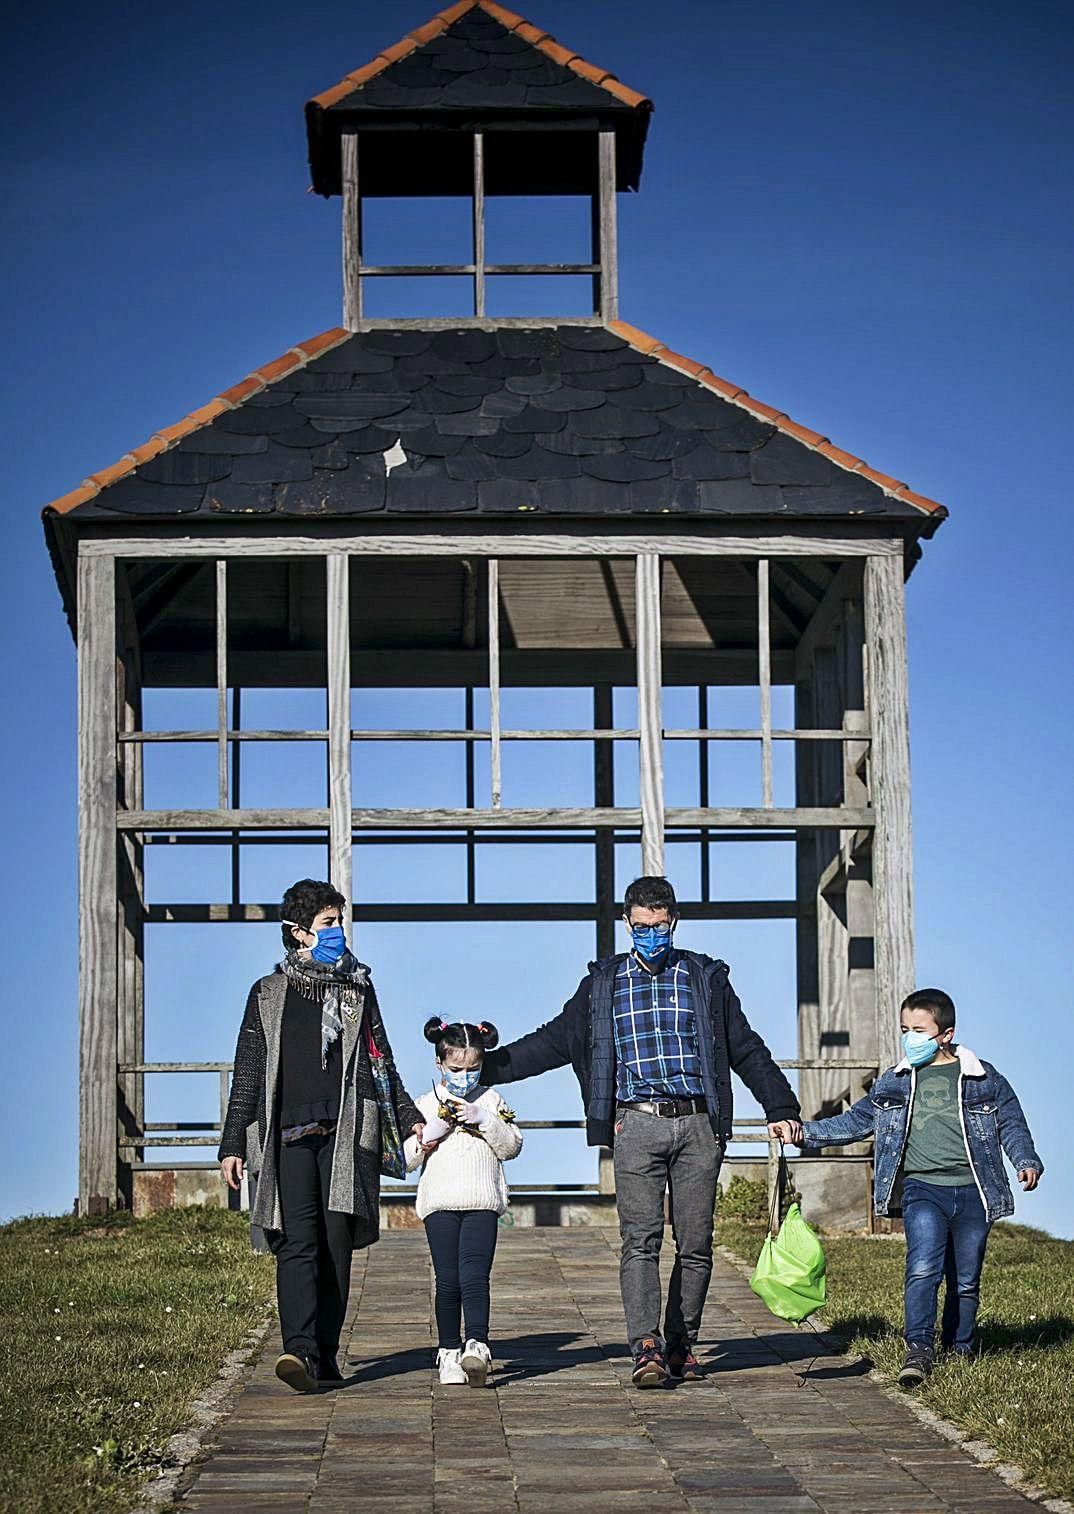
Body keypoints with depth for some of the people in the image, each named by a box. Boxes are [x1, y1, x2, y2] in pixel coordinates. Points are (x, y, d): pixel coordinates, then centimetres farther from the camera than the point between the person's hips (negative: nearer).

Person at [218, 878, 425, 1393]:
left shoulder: (357, 989, 17)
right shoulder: (268, 994, 13)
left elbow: (381, 1062, 21)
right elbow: (247, 1074, 13)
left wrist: (409, 1118, 13)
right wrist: (232, 1144, 8)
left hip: (346, 1135, 1)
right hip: (289, 1134, -1)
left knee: (336, 1243, -2)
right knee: (298, 1243, -14)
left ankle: (325, 1355, 5)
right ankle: (300, 1350, -25)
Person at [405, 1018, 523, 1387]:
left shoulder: (491, 1100, 14)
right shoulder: (425, 1105, 12)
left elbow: (511, 1146, 6)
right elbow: (406, 1158, 7)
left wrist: (483, 1119, -6)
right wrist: (433, 1130, -8)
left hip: (482, 1202, -1)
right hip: (440, 1203, 1)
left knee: (474, 1276, -14)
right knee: (447, 1280, -1)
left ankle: (476, 1346, -24)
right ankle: (448, 1351, 7)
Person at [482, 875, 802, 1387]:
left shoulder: (706, 978, 12)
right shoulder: (603, 983, 13)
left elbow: (747, 1050, 15)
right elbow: (553, 1041, 14)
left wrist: (781, 1109, 9)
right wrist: (486, 1066, 5)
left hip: (697, 1123, 1)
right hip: (636, 1125, -1)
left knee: (695, 1243, 1)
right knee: (640, 1238, -12)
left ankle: (681, 1345, 10)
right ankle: (646, 1348, -18)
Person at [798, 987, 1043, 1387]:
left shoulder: (985, 1079, 7)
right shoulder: (893, 1083, 11)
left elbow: (1011, 1124, 11)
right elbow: (855, 1121, 15)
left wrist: (1026, 1163, -6)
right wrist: (806, 1131, 6)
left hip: (973, 1191, 0)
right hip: (922, 1189, 0)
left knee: (966, 1281, 5)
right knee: (923, 1268, -20)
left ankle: (960, 1350, 21)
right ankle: (919, 1350, -17)